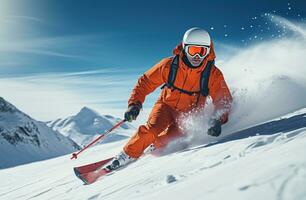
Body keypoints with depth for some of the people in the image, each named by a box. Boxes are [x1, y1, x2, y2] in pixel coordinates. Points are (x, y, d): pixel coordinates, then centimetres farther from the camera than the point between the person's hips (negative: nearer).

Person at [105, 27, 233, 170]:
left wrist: (218, 120, -26)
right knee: (152, 130, -26)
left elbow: (224, 100, -8)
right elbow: (145, 82, -10)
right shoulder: (169, 65, -18)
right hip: (167, 106, 0)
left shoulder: (213, 74, -17)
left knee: (166, 139, -22)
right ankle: (127, 156, -7)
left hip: (189, 116, 1)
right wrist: (135, 104, -22)